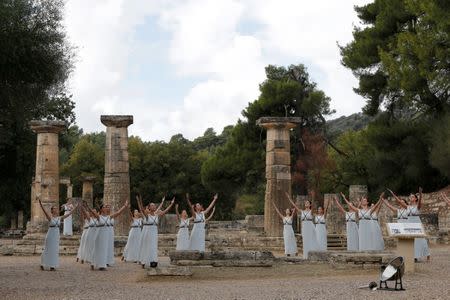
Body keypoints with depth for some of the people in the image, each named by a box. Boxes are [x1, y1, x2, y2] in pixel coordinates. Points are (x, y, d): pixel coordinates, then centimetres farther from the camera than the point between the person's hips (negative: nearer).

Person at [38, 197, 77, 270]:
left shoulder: (59, 218, 6)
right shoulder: (50, 217, -7)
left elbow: (68, 214, 11)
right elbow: (44, 210, -19)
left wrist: (75, 208, 9)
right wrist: (40, 203, -32)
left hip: (57, 235, 5)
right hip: (50, 234, -5)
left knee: (55, 250, 6)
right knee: (48, 250, 0)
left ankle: (52, 266, 11)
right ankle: (43, 264, 12)